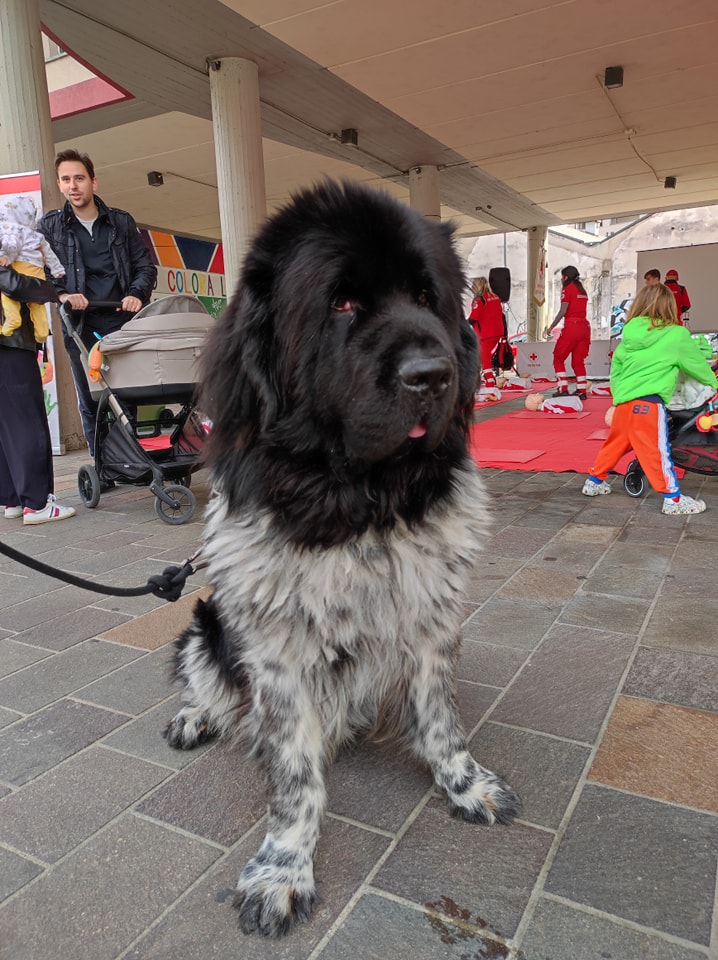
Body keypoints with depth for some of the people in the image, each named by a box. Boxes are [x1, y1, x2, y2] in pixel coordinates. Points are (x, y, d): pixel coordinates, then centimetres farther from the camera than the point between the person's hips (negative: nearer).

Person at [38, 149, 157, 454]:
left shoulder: (121, 221, 12)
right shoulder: (48, 226, 9)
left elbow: (146, 266, 12)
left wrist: (137, 294, -7)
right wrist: (62, 294, -15)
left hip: (122, 321, 0)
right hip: (81, 326, 0)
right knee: (91, 402, 0)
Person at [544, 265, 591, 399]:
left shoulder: (567, 289, -3)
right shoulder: (582, 290, 18)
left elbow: (562, 311, -10)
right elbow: (580, 309, 13)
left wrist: (551, 327, -5)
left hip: (571, 327, -7)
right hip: (584, 326, 7)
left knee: (558, 358, 6)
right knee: (578, 361, 10)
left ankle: (563, 389, -1)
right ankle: (582, 391, 4)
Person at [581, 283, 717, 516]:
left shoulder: (631, 334, 12)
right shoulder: (677, 335, 0)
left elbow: (615, 367, 14)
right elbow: (697, 364, 14)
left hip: (624, 401, 6)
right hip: (649, 402, -6)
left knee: (615, 444, 19)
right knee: (656, 451, -3)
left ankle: (594, 482, 30)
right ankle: (673, 498, 2)